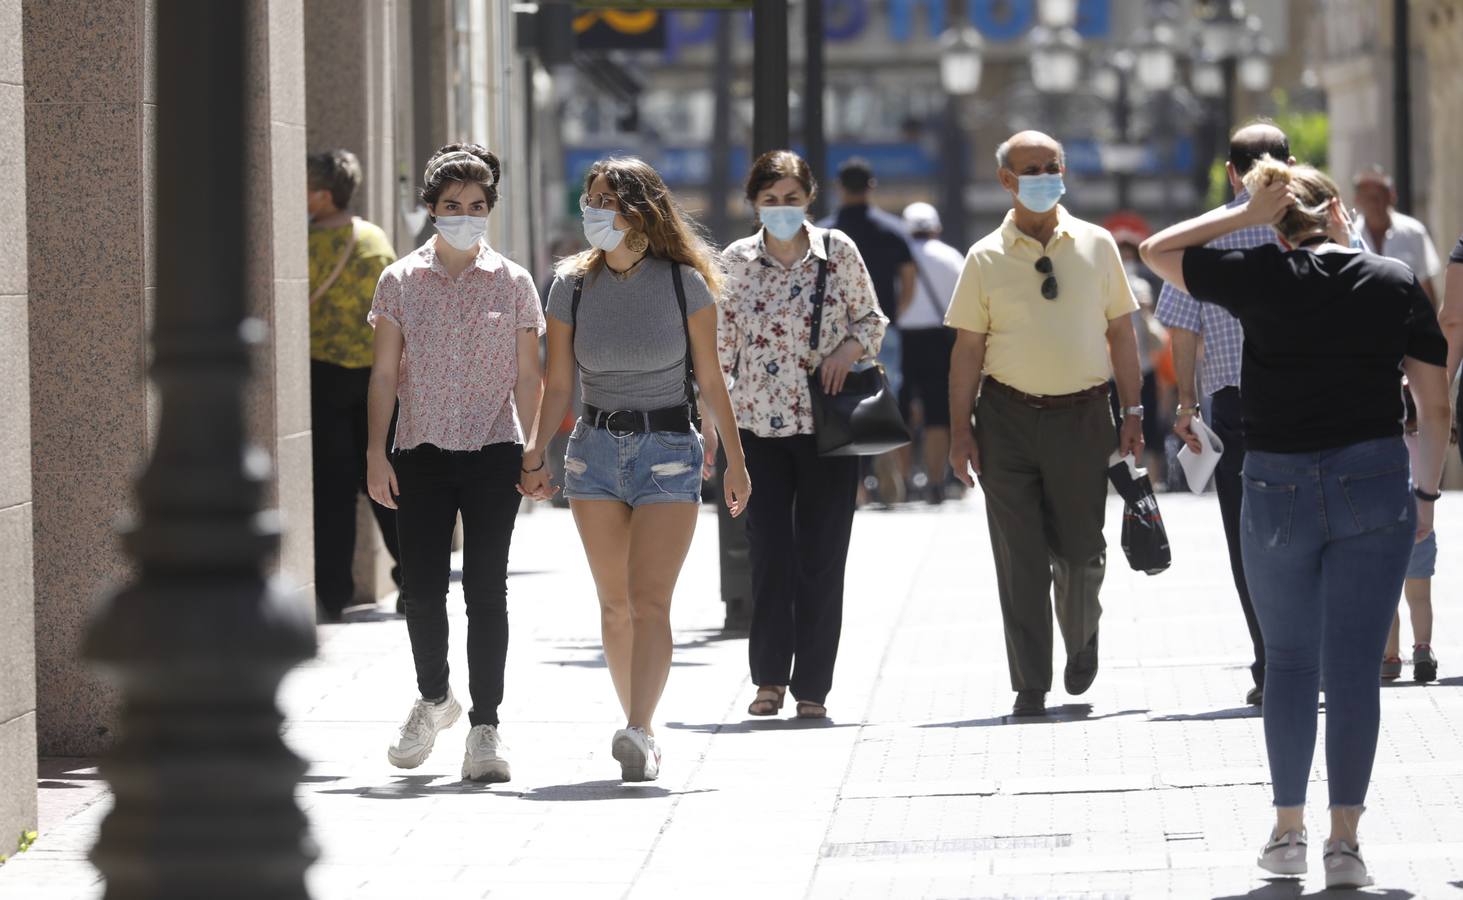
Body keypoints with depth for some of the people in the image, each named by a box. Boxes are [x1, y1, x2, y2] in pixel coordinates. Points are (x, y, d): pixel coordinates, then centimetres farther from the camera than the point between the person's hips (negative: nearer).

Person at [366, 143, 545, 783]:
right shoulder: (400, 281, 6)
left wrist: (533, 453, 0)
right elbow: (385, 373, 6)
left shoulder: (513, 283, 6)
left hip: (493, 454, -1)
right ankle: (434, 698, 26)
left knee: (486, 590, -4)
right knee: (422, 588, 1)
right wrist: (376, 452, -2)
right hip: (422, 454, 1)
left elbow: (528, 374, 7)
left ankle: (485, 728, 0)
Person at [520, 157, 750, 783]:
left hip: (669, 450, -3)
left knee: (649, 601, -14)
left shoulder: (685, 283, -4)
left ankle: (638, 733, -25)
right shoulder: (572, 286, 3)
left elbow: (710, 380, 2)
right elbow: (557, 385, 5)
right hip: (596, 449, 4)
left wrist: (734, 460, 4)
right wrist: (535, 454, -7)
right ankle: (639, 727, 17)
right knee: (615, 604, 7)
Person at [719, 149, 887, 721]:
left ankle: (812, 686, 9)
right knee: (769, 555, -4)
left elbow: (871, 319, 11)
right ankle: (769, 677, 11)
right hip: (759, 426, 0)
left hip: (828, 423, 0)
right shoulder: (736, 261, 3)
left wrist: (850, 347, -10)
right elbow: (720, 343, 8)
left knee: (821, 559, 0)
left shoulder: (838, 251, 2)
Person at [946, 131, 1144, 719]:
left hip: (1082, 416, 1)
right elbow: (968, 347, 3)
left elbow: (1120, 331, 10)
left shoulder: (1096, 246, 6)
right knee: (1020, 559, -1)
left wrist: (1132, 411, 6)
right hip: (1009, 417, -1)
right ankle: (1030, 686, 6)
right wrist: (960, 430, -2)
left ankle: (1081, 641, 36)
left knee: (1081, 551, 5)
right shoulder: (986, 259, 2)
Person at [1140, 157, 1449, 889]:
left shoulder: (1260, 277, -1)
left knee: (1288, 659, 14)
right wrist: (1425, 493, 13)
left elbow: (1156, 250, 14)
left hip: (1277, 491, 0)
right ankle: (1344, 841, -2)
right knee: (1354, 665, 1)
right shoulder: (1395, 284, 3)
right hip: (1374, 485, 0)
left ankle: (1288, 830, 16)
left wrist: (1243, 216, 11)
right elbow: (1434, 405, 4)